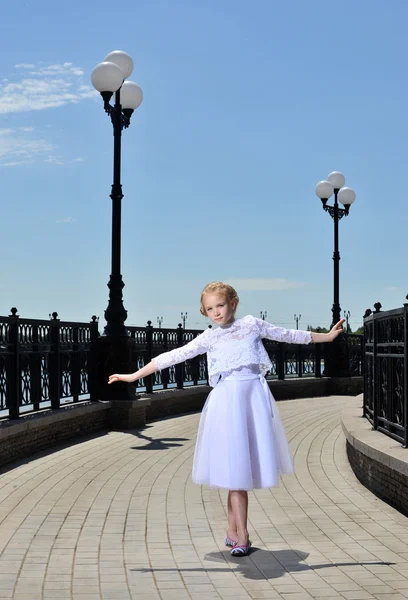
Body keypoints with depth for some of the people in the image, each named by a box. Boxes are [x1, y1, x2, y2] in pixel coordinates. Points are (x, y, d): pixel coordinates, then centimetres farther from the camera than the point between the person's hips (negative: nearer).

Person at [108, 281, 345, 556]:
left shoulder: (251, 324, 9)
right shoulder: (209, 338, 6)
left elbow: (288, 335, 18)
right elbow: (173, 356, 6)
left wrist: (327, 336, 23)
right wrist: (135, 375, 3)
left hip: (254, 395, 2)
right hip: (227, 399, -1)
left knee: (247, 462, 3)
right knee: (235, 465, -4)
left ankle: (233, 528, 17)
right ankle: (241, 535, 1)